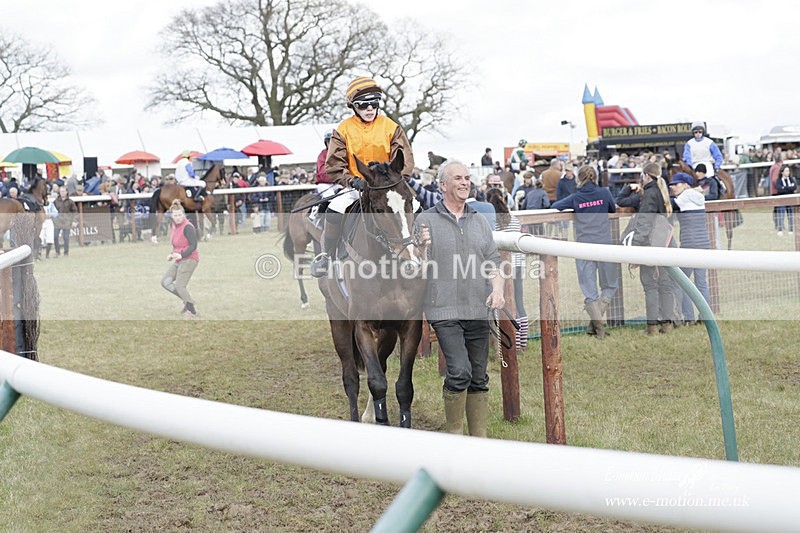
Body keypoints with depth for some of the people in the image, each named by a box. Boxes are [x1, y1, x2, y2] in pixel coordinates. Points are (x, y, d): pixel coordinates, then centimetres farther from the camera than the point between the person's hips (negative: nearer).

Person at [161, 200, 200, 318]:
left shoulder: (187, 227, -18)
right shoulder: (174, 225, 9)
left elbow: (193, 245, -21)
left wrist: (182, 255, -32)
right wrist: (172, 255, 7)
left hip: (189, 259, -9)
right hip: (178, 260, 9)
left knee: (179, 286, -8)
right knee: (165, 282, 3)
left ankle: (192, 310, 5)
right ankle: (187, 301, 11)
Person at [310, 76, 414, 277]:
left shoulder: (391, 127, 4)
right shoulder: (343, 130, 2)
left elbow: (405, 160, 1)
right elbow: (334, 165, -1)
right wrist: (352, 181, -18)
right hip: (355, 188, -1)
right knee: (334, 211, -27)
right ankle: (326, 256, -7)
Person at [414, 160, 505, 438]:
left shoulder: (479, 221, 14)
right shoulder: (426, 220, -1)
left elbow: (493, 261, 15)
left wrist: (497, 289, -4)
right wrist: (422, 248, -23)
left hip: (478, 311, 5)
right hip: (444, 312, -5)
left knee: (479, 377, 9)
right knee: (459, 371, -17)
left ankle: (480, 438, 18)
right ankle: (454, 434, -1)